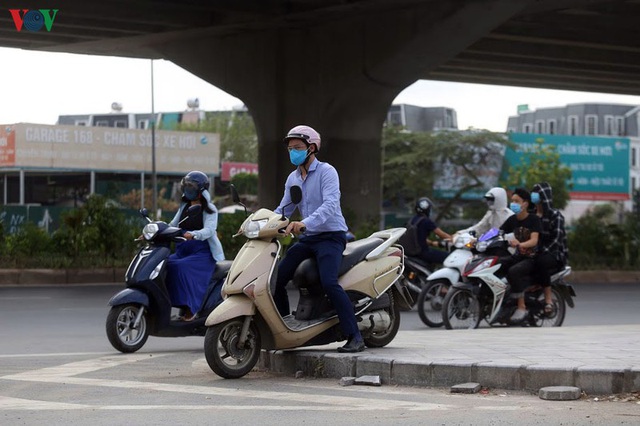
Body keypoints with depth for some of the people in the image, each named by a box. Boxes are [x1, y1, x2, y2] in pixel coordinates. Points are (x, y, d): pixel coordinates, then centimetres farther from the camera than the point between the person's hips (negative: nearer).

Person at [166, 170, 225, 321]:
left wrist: (193, 235, -37)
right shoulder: (184, 207, 18)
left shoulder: (209, 209, -1)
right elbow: (172, 226, 14)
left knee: (182, 267, -33)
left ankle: (189, 308, -30)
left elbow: (209, 230, -17)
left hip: (202, 253, -6)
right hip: (182, 251, 6)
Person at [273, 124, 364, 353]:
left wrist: (305, 223, -39)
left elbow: (330, 204, -24)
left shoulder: (326, 172, -9)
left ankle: (355, 337, -26)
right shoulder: (292, 179, 15)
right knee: (277, 279, -1)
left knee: (329, 282, -27)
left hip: (330, 236, -8)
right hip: (306, 240, 8)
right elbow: (283, 210, 18)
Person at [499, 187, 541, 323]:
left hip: (532, 258, -6)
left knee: (513, 271, -35)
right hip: (518, 256, 6)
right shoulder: (512, 220, 9)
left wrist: (519, 244, -42)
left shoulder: (534, 219, -9)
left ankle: (521, 307, -28)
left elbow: (534, 240, -22)